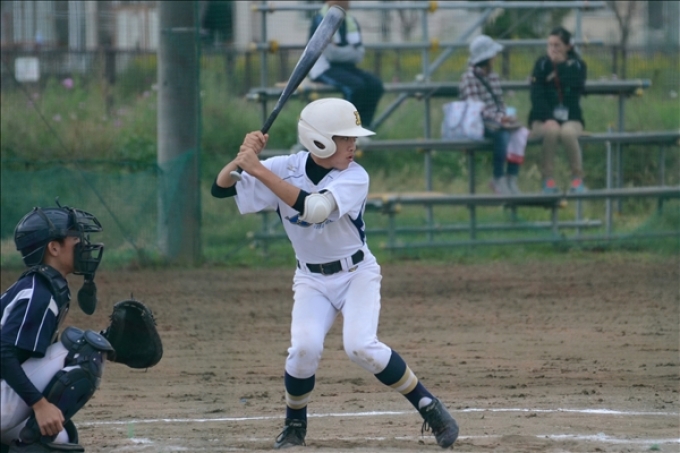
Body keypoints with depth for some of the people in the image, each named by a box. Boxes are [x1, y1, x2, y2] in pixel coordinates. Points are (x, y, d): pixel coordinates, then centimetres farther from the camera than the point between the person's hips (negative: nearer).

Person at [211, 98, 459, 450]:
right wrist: (245, 156, -30)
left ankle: (429, 408, -8)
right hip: (311, 279, 2)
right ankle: (294, 424, 3)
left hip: (357, 272, -2)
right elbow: (221, 188, -11)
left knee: (361, 346, -25)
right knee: (304, 347, -23)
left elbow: (314, 209, -37)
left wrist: (260, 170, -39)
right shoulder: (284, 168, -11)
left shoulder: (355, 177, -19)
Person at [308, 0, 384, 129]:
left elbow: (359, 54, 7)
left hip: (347, 67, 7)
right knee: (356, 85, -31)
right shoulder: (320, 20, -10)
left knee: (375, 84, -17)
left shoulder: (351, 21, 12)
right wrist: (351, 51, -3)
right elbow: (330, 53, -16)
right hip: (325, 69, -7)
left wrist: (342, 51, -11)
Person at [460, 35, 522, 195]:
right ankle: (498, 180, -27)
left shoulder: (493, 77, 18)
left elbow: (500, 103, 16)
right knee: (502, 133, -36)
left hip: (497, 120, 6)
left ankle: (511, 178, -23)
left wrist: (505, 117, -7)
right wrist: (499, 119, -24)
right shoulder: (469, 78, -5)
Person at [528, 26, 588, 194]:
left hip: (570, 119, 0)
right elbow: (537, 96, -7)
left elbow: (576, 89, -15)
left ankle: (577, 177, -18)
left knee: (568, 132, -35)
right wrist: (548, 119, -20)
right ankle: (548, 178, -26)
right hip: (543, 119, 0)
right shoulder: (541, 65, 4)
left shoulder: (577, 65, 5)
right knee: (551, 130, -36)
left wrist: (562, 66, -12)